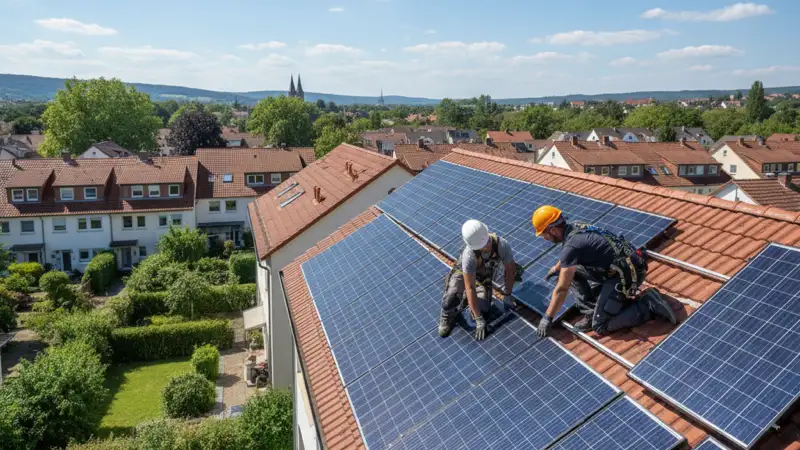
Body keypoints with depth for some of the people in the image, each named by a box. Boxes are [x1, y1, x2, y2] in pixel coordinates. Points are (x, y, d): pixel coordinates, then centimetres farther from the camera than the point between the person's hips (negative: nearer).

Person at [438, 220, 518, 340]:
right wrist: (479, 320, -33)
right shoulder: (469, 254, -39)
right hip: (463, 272, -3)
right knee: (450, 303, -27)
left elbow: (510, 270, -14)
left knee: (481, 310, -17)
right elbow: (470, 288, -35)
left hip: (484, 277, 3)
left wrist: (507, 296, -9)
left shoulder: (502, 245, -33)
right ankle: (448, 315, 8)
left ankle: (466, 299, 15)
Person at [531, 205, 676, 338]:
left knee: (600, 326, -6)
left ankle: (649, 305, -3)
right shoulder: (574, 227, 6)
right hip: (624, 265, 10)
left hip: (626, 274, -10)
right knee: (572, 270, 12)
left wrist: (547, 318, -7)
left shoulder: (571, 246, -21)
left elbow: (561, 289, -17)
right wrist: (557, 267, 50)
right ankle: (592, 312, 10)